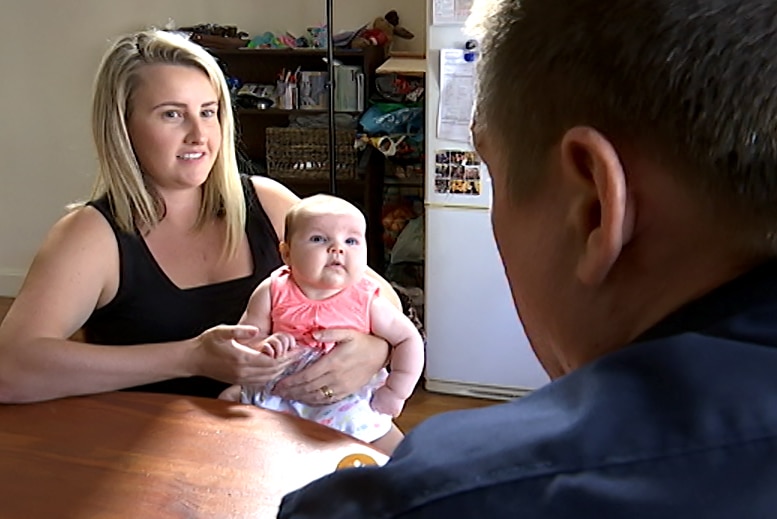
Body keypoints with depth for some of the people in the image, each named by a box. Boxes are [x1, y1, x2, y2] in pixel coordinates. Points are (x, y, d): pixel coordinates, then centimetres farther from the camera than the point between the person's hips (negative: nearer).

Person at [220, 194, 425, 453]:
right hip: (278, 396, 2)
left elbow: (409, 339, -5)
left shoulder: (367, 301, -11)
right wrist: (262, 347, -27)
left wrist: (395, 392, -11)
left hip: (347, 405, -1)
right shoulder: (272, 293, -9)